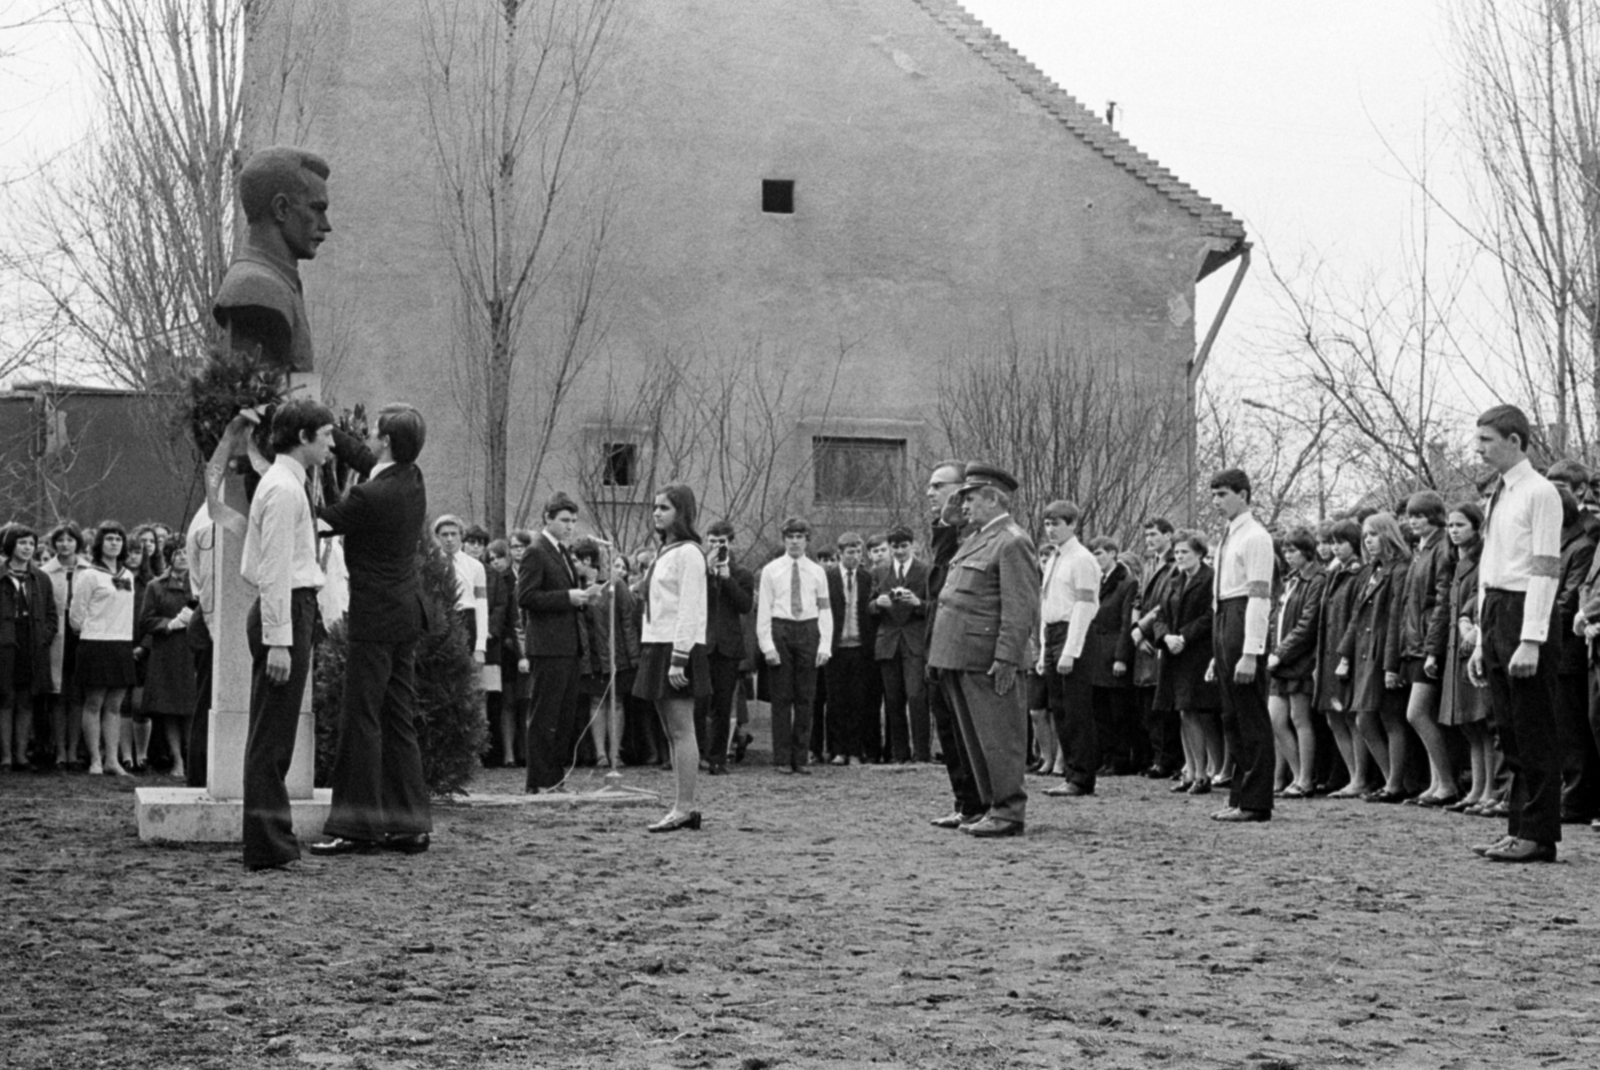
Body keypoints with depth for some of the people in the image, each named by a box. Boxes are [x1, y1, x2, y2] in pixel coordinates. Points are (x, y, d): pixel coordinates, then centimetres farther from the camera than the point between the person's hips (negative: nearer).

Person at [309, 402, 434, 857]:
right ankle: (409, 824, 15)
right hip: (406, 612, 9)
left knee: (361, 718, -3)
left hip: (377, 615, -9)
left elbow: (318, 521, -9)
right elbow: (359, 454, 19)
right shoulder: (412, 479, 5)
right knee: (399, 720, 12)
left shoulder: (370, 496, -20)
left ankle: (356, 825, 0)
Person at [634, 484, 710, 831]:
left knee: (681, 731, -8)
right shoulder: (664, 552, 17)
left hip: (678, 647, -9)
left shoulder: (688, 553, -10)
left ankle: (684, 808, -7)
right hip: (657, 647, 9)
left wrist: (679, 658, -21)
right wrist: (650, 653, 14)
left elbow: (689, 610, -16)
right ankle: (683, 807, 12)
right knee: (672, 733, 9)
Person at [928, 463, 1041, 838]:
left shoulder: (1012, 543, -12)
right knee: (975, 736, 13)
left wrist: (1006, 658, -22)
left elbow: (1020, 608, -18)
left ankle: (1009, 812, 1)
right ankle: (992, 806, 20)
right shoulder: (977, 539, 18)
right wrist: (940, 655, 19)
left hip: (985, 659, -9)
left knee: (998, 735, -4)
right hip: (959, 656, 10)